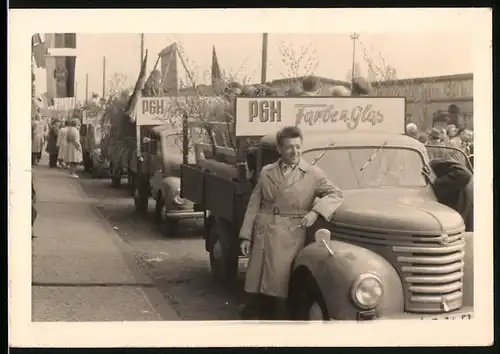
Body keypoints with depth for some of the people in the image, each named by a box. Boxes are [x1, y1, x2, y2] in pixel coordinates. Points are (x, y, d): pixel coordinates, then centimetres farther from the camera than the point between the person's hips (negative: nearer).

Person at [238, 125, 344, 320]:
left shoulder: (313, 174, 3)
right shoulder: (267, 172, 10)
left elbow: (336, 195, 0)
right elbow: (254, 205, 11)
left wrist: (316, 211, -16)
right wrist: (246, 236, 5)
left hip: (290, 238, -2)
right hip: (263, 234, 2)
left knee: (276, 287, -1)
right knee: (255, 284, 1)